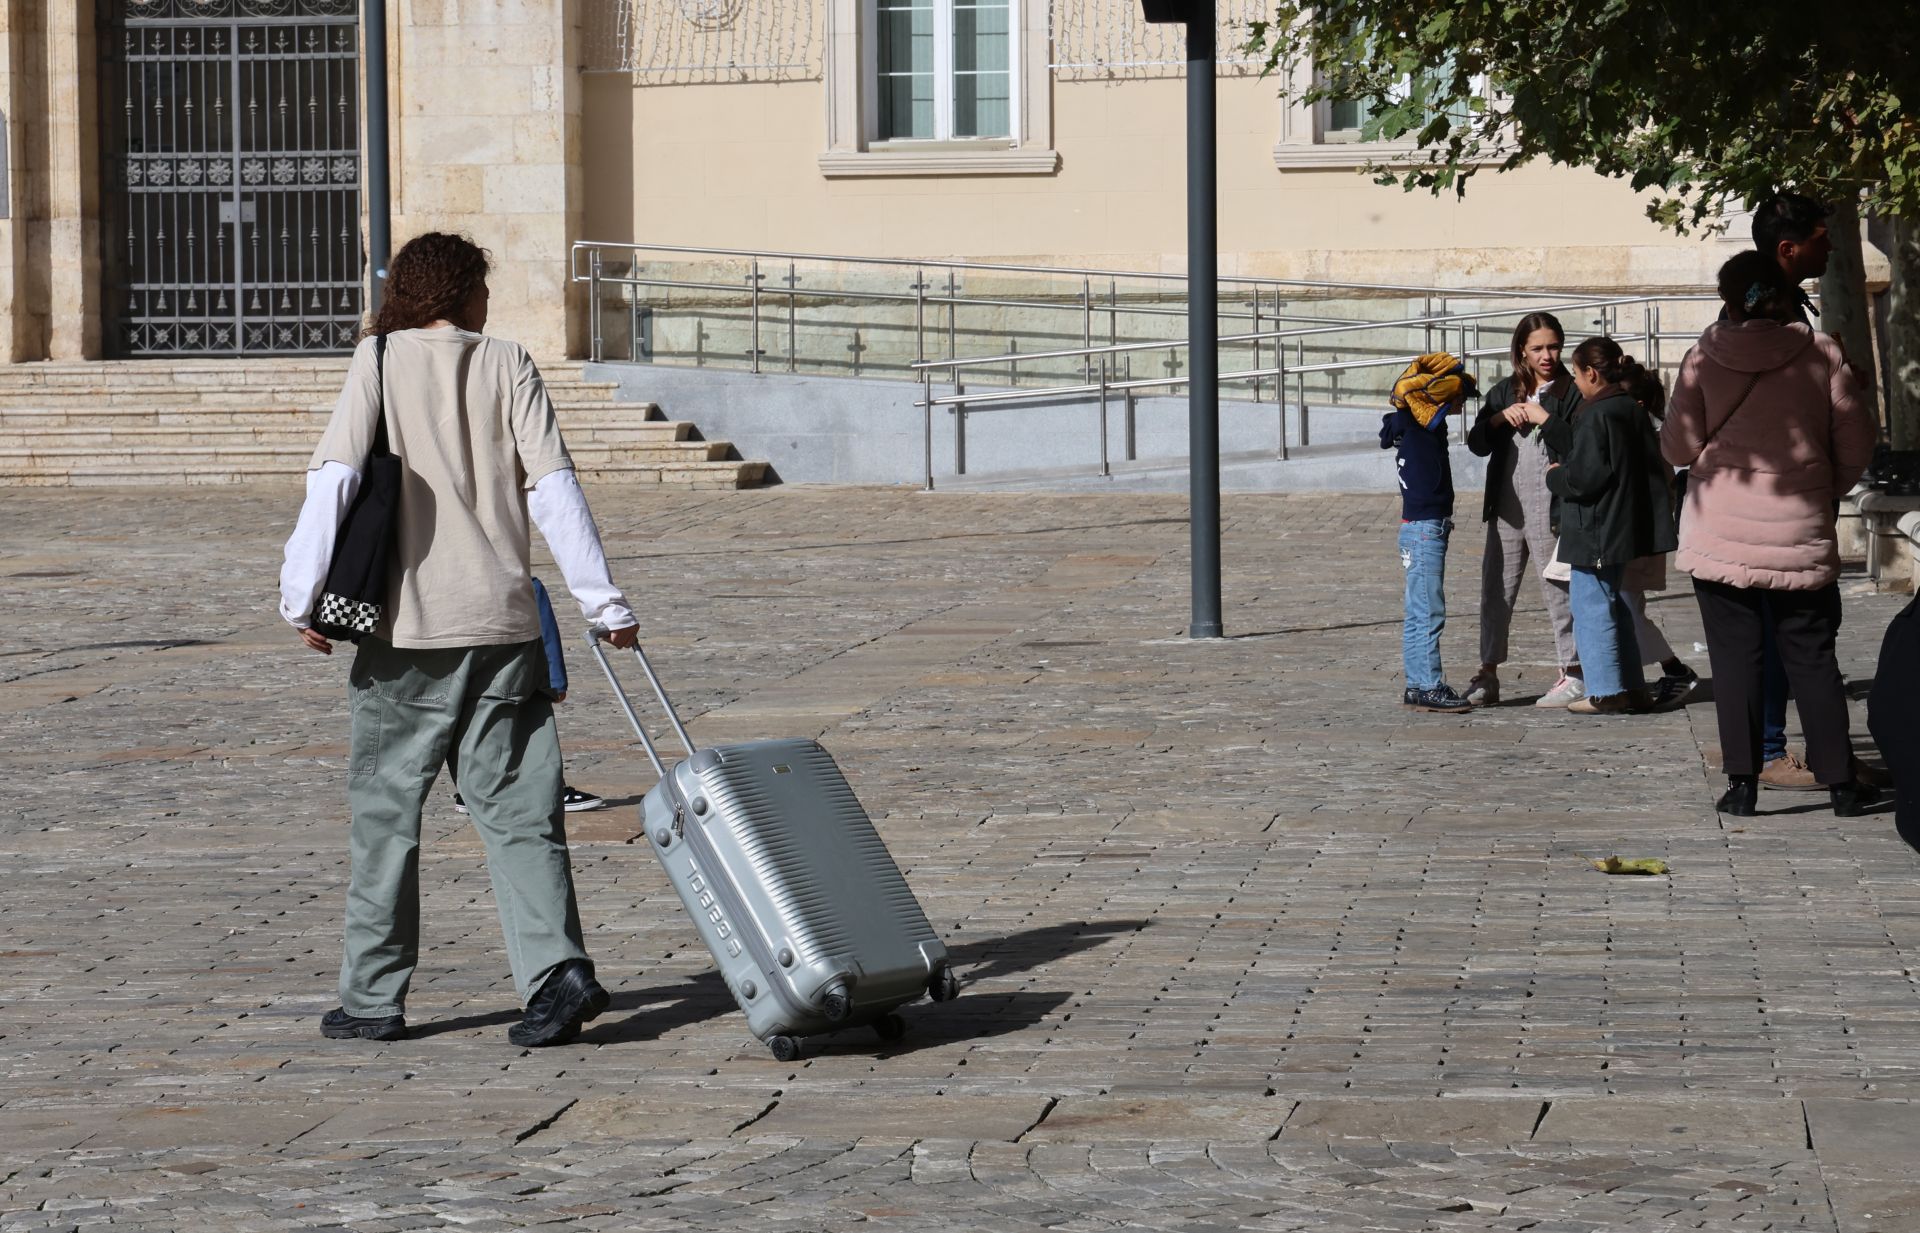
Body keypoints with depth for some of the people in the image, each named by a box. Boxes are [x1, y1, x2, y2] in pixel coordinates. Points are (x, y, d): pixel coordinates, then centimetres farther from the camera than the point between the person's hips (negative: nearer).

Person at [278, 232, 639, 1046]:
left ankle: (372, 996, 12)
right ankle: (555, 967, -10)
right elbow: (552, 488, -2)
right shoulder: (508, 366, 5)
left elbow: (335, 479, -9)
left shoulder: (379, 361, 0)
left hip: (408, 625, -1)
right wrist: (605, 602, 1)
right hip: (502, 622, 2)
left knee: (385, 808, 9)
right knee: (516, 807, 6)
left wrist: (303, 597, -6)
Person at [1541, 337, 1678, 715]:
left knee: (1592, 608, -3)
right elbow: (1654, 468, 16)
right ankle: (1633, 688, 19)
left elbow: (1585, 476, -23)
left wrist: (1555, 476, -4)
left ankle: (1606, 692, -3)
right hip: (1628, 526, 9)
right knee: (1617, 607, 17)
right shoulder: (1634, 411, 10)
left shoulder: (1595, 416, -18)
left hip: (1596, 533, -9)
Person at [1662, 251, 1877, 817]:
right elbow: (1856, 446, 1)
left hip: (1721, 532, -1)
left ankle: (1742, 782, 3)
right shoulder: (1823, 355, -3)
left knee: (1735, 654, 6)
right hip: (1801, 536, 1)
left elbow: (1678, 447, -1)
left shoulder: (1705, 358, -4)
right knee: (1812, 657, 10)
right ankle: (1840, 782, 11)